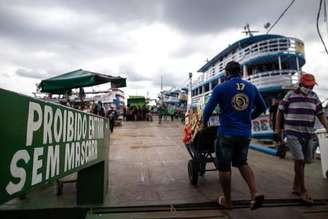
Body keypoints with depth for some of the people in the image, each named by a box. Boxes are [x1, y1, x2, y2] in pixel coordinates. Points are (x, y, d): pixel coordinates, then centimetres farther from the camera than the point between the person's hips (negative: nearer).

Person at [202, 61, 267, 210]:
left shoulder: (221, 88, -7)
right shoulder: (252, 87, 6)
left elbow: (208, 109, -7)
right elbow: (262, 107, 17)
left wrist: (204, 122, 12)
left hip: (226, 133, -5)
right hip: (245, 133, 5)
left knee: (224, 167, 9)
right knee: (242, 163, 24)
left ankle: (227, 201, 22)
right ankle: (255, 193, 9)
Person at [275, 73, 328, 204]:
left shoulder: (314, 97, 10)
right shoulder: (290, 95, -3)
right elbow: (280, 111, 1)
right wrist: (277, 128, -3)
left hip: (307, 134, 5)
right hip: (292, 134, -5)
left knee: (302, 161, 10)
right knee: (299, 160, -11)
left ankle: (295, 187, 25)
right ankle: (303, 191, -2)